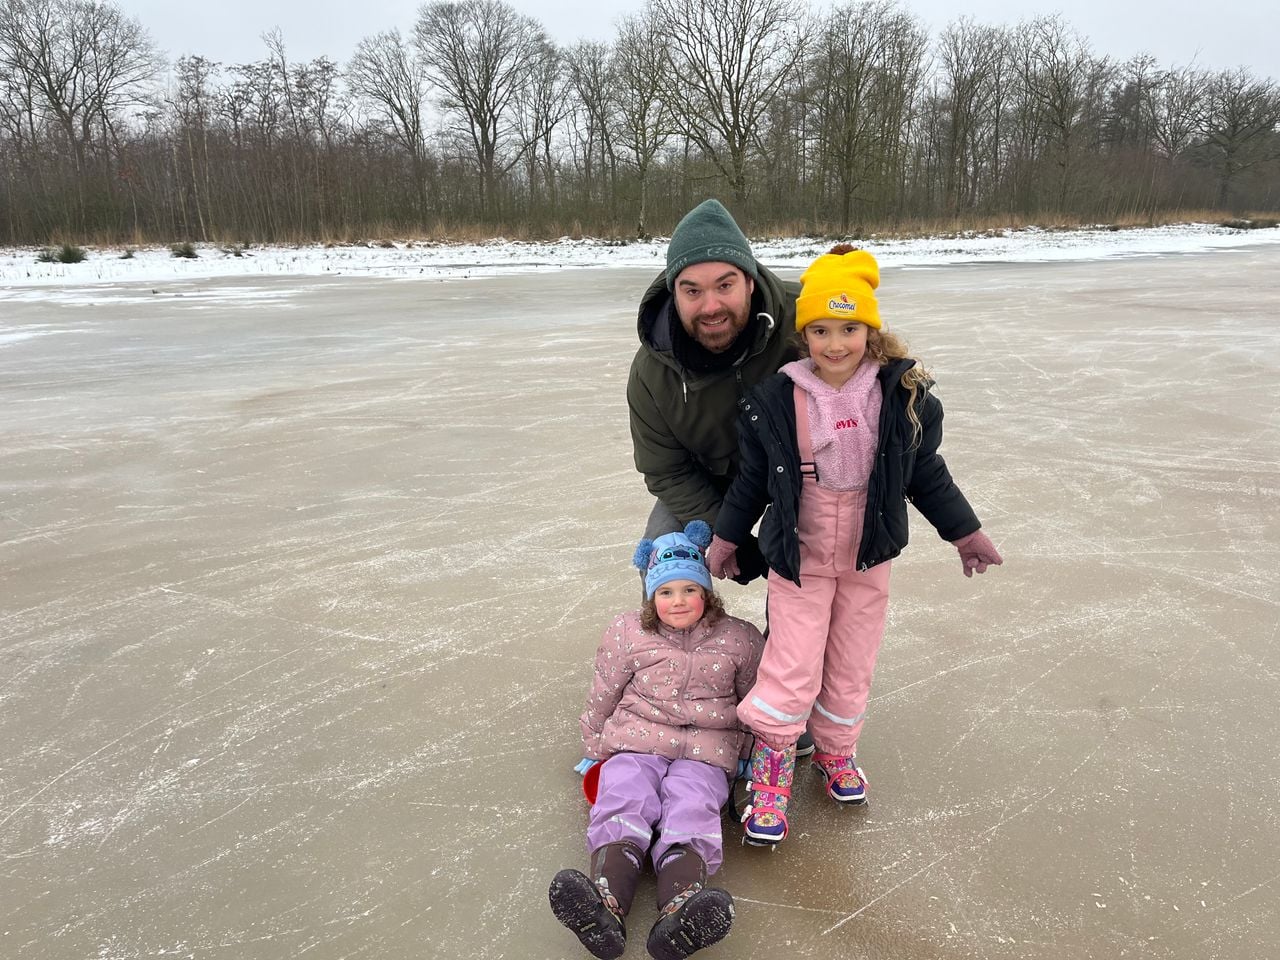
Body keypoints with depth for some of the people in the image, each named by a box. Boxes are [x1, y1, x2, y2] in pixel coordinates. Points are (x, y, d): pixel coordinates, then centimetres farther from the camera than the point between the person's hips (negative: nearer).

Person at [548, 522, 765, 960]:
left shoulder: (739, 638, 7)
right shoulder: (627, 632, 8)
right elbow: (602, 696, 17)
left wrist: (750, 756, 22)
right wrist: (594, 750, 21)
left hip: (706, 749, -1)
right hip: (635, 741, 1)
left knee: (691, 814, -30)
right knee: (623, 807, -29)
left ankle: (679, 916, -56)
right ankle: (605, 902, -54)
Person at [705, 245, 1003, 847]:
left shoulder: (902, 395, -8)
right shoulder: (776, 400, -12)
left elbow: (926, 471, 6)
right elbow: (753, 477, 1)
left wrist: (964, 532, 12)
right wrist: (726, 538, 8)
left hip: (868, 555, 2)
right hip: (798, 555, -2)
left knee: (852, 665, 13)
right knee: (793, 668, -5)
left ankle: (835, 750, 38)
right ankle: (771, 764, 17)